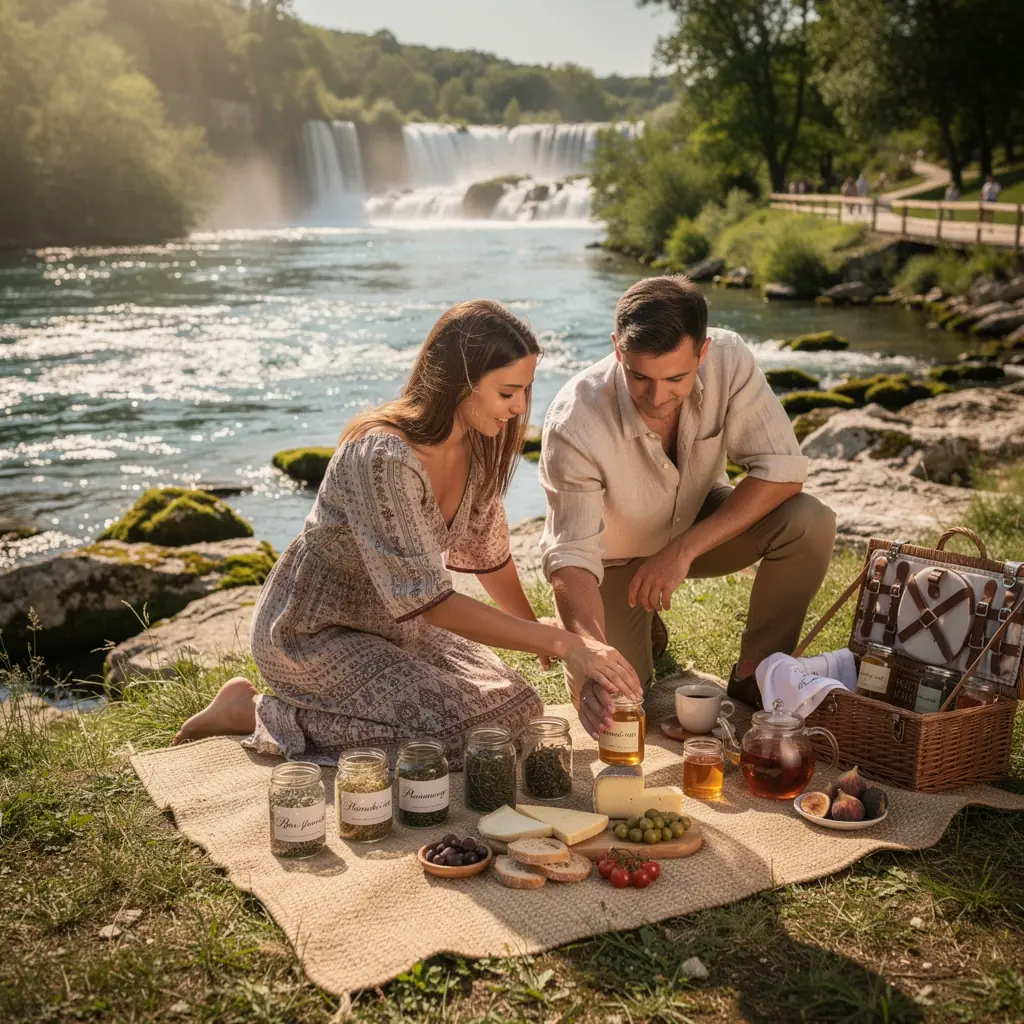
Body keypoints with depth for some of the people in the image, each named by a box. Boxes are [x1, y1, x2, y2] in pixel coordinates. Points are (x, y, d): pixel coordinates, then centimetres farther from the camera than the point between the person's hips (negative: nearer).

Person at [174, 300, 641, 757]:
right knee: (452, 737, -22)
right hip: (312, 631, -8)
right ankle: (256, 712, -4)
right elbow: (426, 600, -33)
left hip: (394, 623, 8)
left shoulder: (478, 444, -7)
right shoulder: (384, 457, -33)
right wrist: (560, 642, -34)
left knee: (518, 708, 2)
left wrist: (537, 632, 17)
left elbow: (487, 549, 10)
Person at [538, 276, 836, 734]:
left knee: (809, 523, -26)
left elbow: (782, 469, -26)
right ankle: (639, 628, 21)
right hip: (613, 556, -2)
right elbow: (571, 556, -37)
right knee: (606, 708, -15)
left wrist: (684, 550, -32)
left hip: (699, 523, 2)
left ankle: (754, 675, -4)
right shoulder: (574, 423, -35)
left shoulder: (728, 358, -27)